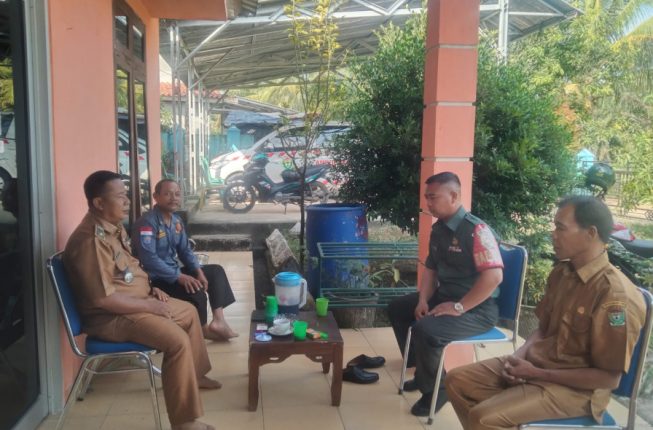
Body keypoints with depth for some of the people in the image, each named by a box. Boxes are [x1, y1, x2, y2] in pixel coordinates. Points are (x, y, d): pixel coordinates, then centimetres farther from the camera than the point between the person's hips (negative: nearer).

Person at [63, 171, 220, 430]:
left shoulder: (114, 226, 6)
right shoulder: (90, 241, -27)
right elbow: (104, 298, -30)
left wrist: (151, 289, 6)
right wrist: (149, 305, -21)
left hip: (138, 301, 11)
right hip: (111, 316, -11)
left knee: (189, 312, 21)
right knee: (178, 341, -25)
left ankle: (195, 375, 38)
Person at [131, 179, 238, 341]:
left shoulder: (176, 220, 8)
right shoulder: (147, 222, -20)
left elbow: (185, 250, 11)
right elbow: (149, 259, -29)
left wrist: (198, 271, -6)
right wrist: (179, 276, -29)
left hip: (174, 272, 10)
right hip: (155, 279, -10)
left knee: (216, 270, 9)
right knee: (195, 291, -29)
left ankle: (218, 320, 0)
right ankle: (203, 328, 1)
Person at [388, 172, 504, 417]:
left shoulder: (476, 230, -22)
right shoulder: (438, 229, 5)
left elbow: (494, 276, -29)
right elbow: (431, 268, 15)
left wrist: (459, 307, -26)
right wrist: (423, 300, 0)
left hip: (477, 308, -9)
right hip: (444, 296, 10)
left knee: (425, 330, -30)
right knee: (397, 309, 15)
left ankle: (435, 389, -2)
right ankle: (423, 370, 28)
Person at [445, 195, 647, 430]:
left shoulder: (616, 295, -23)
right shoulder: (561, 273, 3)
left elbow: (609, 378, -20)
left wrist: (537, 373, -18)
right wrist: (519, 356, -5)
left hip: (574, 388, -8)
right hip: (536, 362, 8)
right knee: (457, 380, 1)